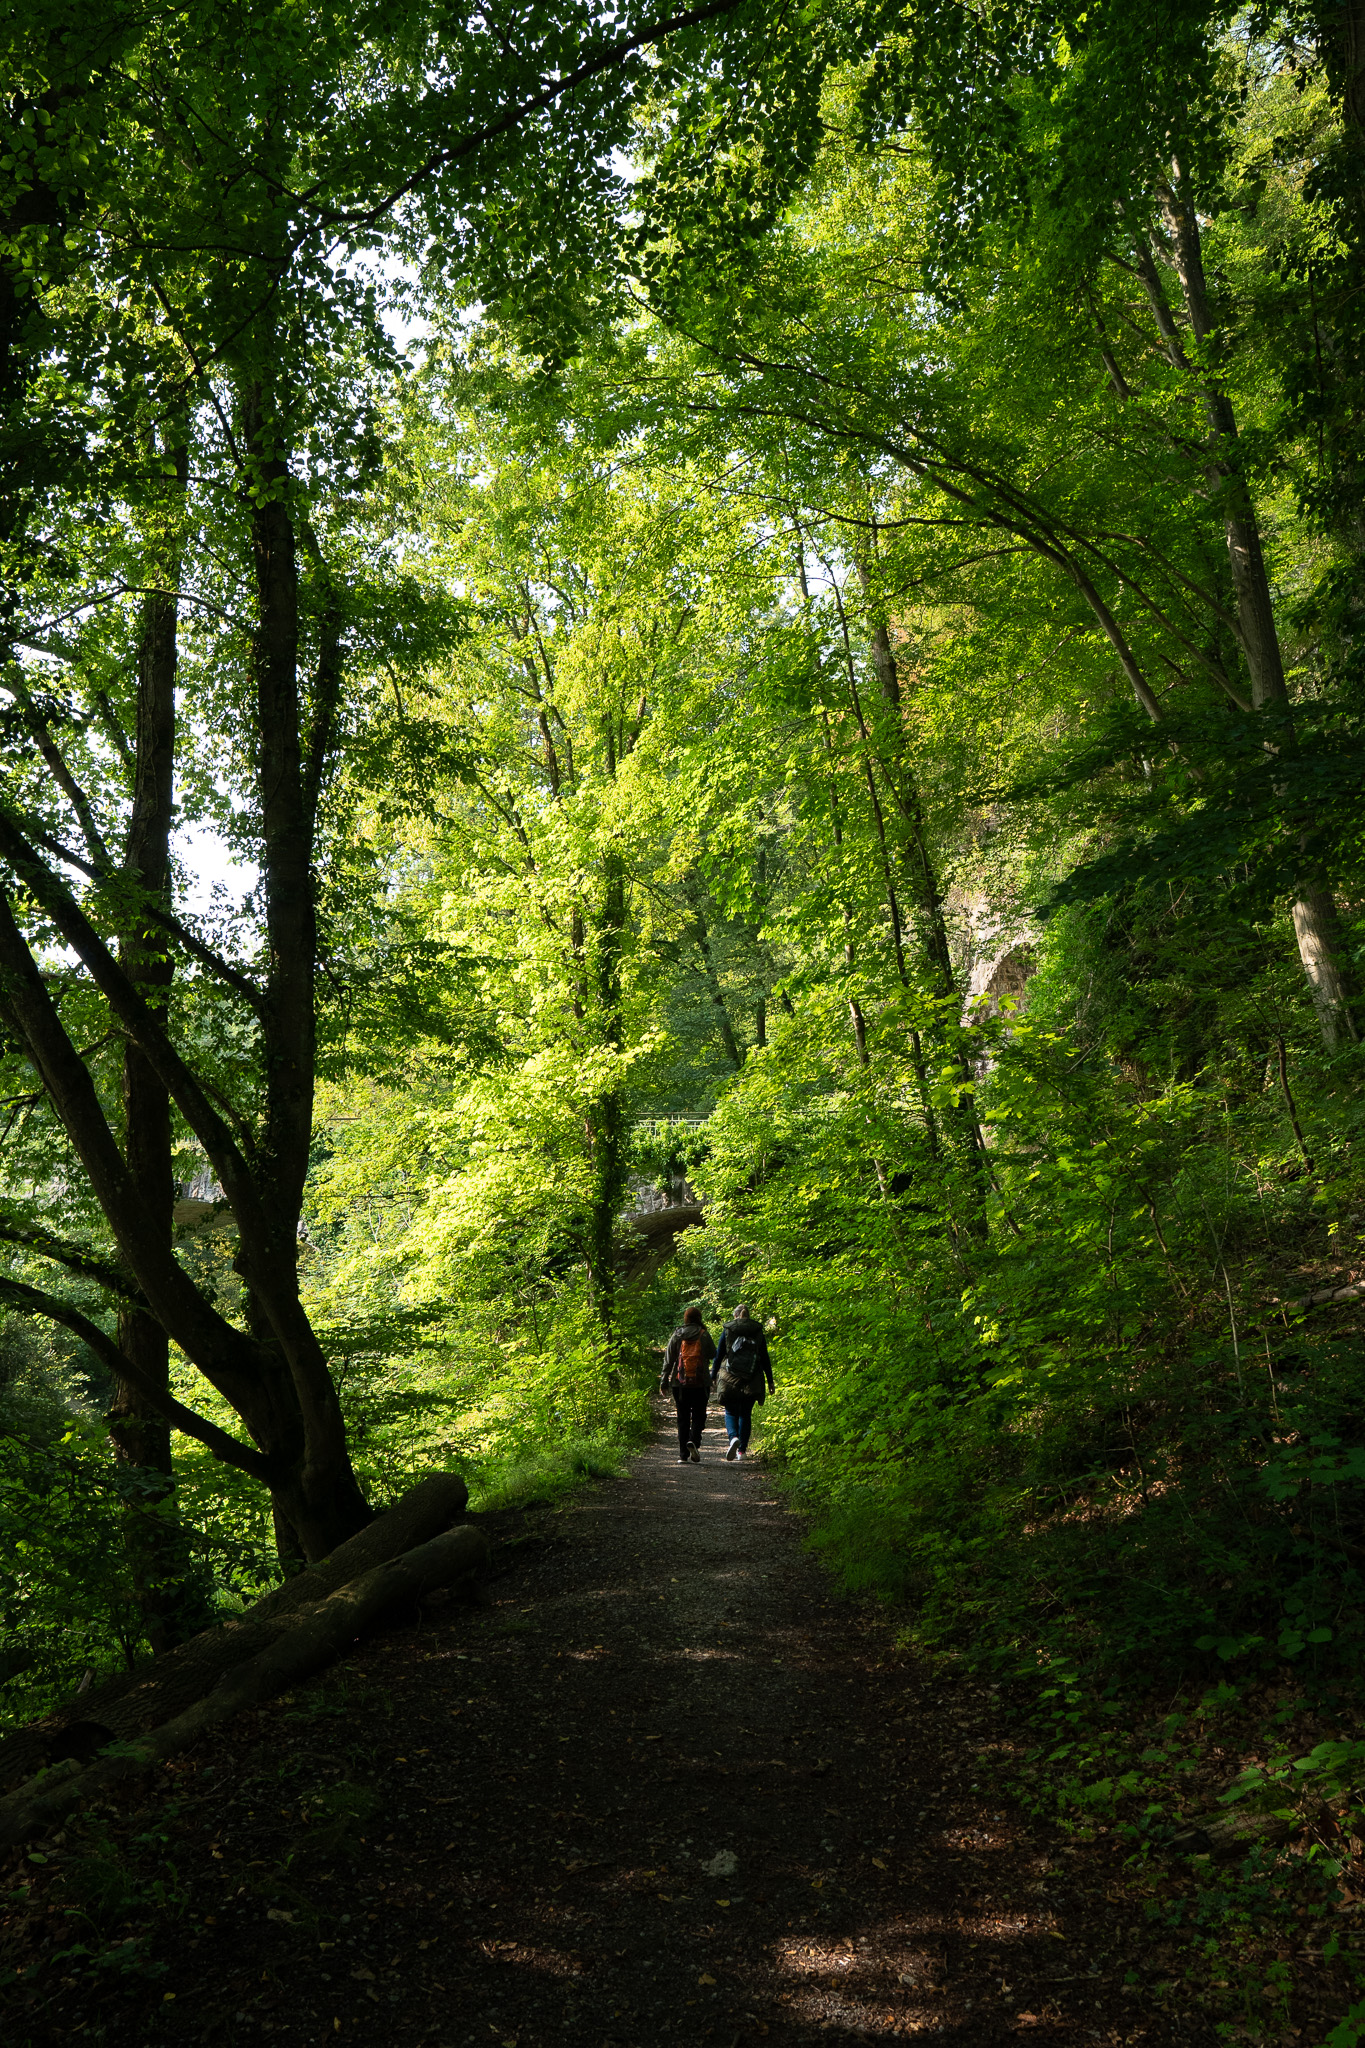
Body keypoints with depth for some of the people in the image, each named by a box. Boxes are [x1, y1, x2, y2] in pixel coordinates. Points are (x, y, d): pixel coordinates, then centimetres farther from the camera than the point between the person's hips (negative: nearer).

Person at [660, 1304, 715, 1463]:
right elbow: (713, 1354, 8)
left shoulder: (676, 1336, 4)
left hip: (679, 1383, 2)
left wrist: (664, 1382, 10)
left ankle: (683, 1454, 6)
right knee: (698, 1416, 7)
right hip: (701, 1383, -2)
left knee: (683, 1418, 9)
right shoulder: (704, 1335, -3)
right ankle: (694, 1441, -20)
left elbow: (668, 1360, 4)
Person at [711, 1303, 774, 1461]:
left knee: (731, 1412, 6)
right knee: (746, 1414, 13)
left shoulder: (727, 1331, 0)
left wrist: (713, 1376, 11)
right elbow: (765, 1359, 5)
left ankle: (734, 1438, -22)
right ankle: (742, 1450, 13)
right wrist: (770, 1381, 11)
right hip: (752, 1381, 2)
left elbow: (718, 1355, 2)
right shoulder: (758, 1332, 4)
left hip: (730, 1380, -2)